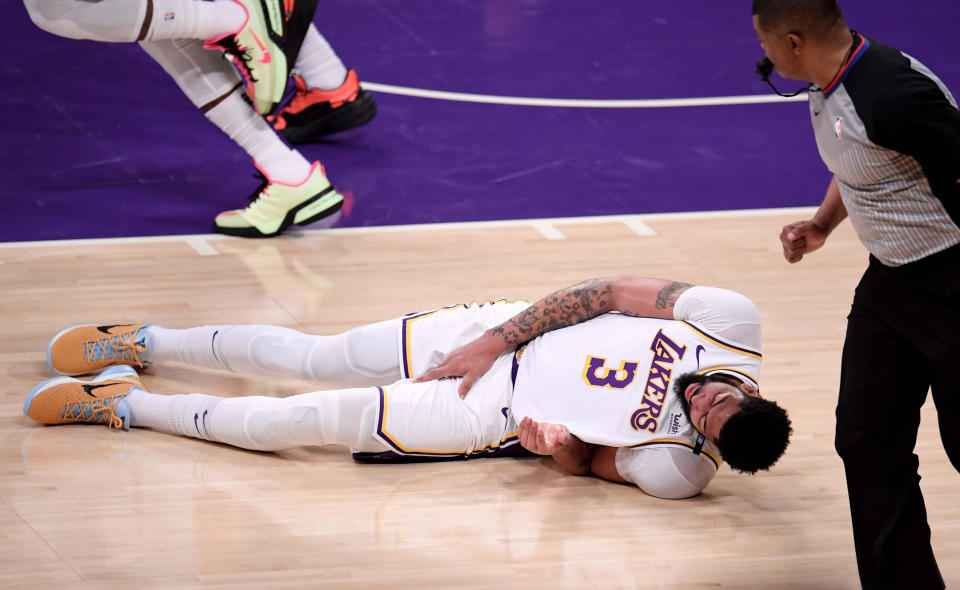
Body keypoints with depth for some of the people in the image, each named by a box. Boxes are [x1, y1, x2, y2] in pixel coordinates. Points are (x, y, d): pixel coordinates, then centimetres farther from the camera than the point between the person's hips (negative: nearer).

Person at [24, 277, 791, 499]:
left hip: (503, 414, -3)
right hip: (502, 333, 3)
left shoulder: (678, 469, -24)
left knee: (315, 418, -5)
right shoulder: (733, 321, -20)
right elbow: (611, 292, -11)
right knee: (315, 357, 9)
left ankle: (125, 404, 13)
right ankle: (144, 343, 32)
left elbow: (589, 464, -6)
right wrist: (497, 337, -14)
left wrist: (561, 447, -29)